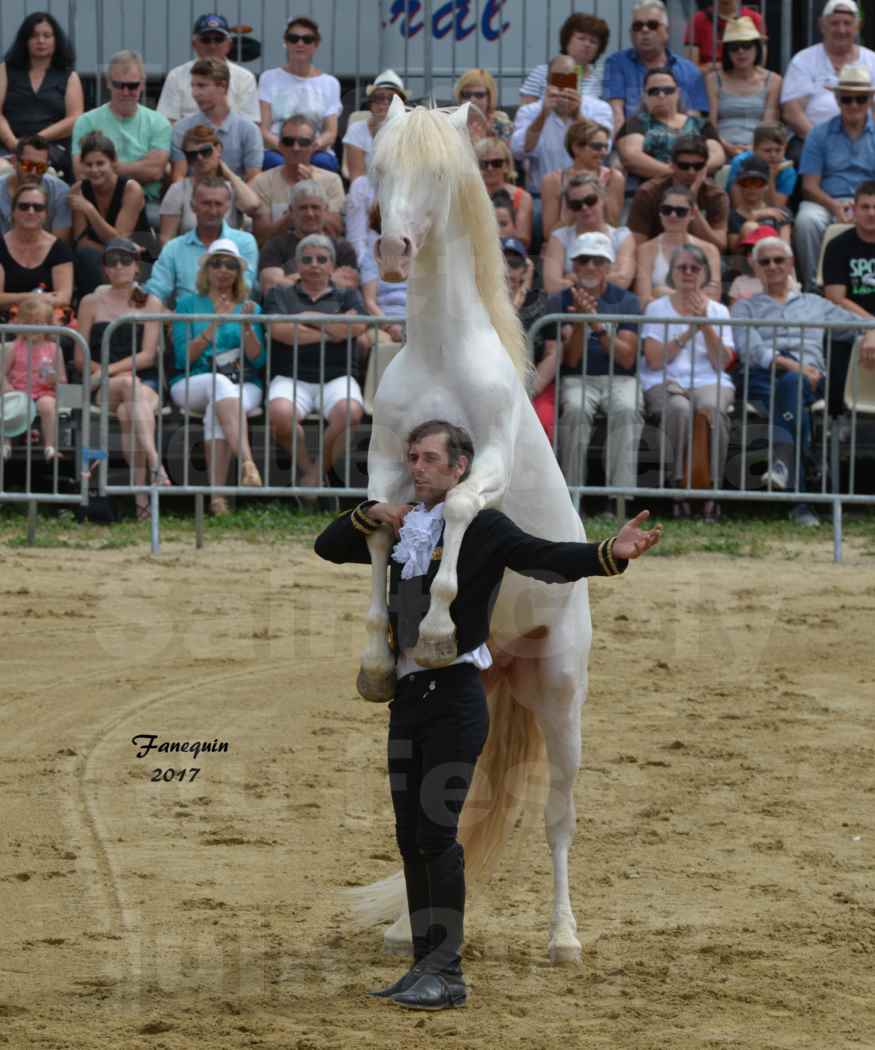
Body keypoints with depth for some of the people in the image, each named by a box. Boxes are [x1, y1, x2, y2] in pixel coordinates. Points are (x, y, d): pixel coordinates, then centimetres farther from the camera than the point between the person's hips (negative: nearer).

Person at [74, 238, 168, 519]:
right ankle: (155, 463, -52)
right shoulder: (91, 303, 13)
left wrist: (110, 369, -14)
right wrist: (110, 372, -7)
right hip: (101, 389, 0)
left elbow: (147, 356, 1)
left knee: (128, 413, -35)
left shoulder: (150, 304, 12)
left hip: (146, 382, 0)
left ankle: (141, 499, -46)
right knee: (129, 383, -36)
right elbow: (80, 358, 9)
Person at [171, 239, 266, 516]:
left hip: (244, 387, 1)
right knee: (219, 384, -37)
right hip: (192, 384, -1)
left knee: (216, 410, -35)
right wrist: (214, 326, -10)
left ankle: (217, 495, -44)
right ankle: (246, 461, -59)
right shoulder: (188, 304, 14)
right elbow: (183, 358, 0)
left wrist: (247, 326, -10)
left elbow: (258, 360, 6)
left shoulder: (250, 308, 18)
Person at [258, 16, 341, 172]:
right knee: (276, 161, -37)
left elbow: (331, 132, 7)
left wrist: (316, 144, -19)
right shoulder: (270, 78, 14)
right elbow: (263, 130, 4)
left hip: (317, 152, 1)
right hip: (277, 151, -1)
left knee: (321, 161, -35)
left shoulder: (330, 83, 17)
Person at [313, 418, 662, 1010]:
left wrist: (610, 555, -38)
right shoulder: (403, 529, 15)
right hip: (408, 692, 7)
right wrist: (369, 515, 5)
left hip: (454, 695, -7)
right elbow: (329, 548, 24)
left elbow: (547, 559, -20)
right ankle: (426, 967, 14)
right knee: (411, 837, 8)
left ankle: (448, 975, -9)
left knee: (437, 833, -11)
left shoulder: (481, 528, -7)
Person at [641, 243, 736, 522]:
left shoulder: (718, 311, 15)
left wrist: (705, 324, -7)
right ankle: (679, 487, -32)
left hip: (710, 383, 1)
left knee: (712, 409, -35)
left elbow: (722, 362, 2)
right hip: (665, 383, -1)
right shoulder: (657, 309, 11)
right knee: (679, 408, -36)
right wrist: (688, 332, -6)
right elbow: (654, 361, -2)